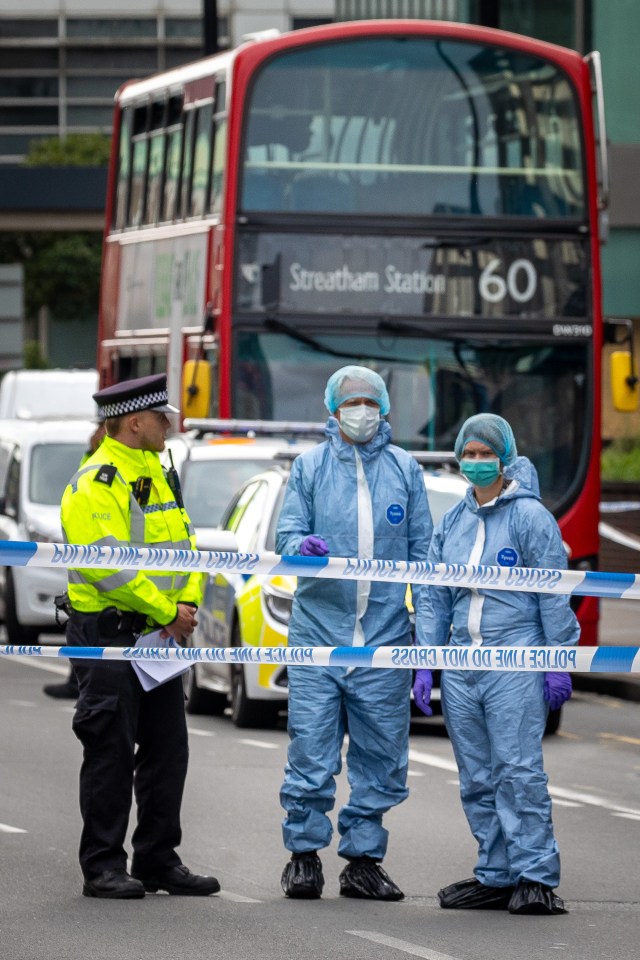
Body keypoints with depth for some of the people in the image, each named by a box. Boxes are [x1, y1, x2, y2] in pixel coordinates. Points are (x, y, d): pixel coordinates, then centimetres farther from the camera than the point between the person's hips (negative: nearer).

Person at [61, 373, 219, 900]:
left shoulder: (159, 476, 15)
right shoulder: (95, 484, -13)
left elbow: (185, 543, 17)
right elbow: (109, 566, -21)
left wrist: (188, 603, -1)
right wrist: (166, 612, -15)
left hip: (160, 636, 8)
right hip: (108, 633, -8)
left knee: (167, 751, 9)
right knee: (111, 752, -4)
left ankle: (158, 859, 17)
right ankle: (103, 866, 2)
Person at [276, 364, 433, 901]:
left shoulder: (404, 470, 10)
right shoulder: (310, 466, 7)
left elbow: (422, 550, 11)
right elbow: (287, 534, 4)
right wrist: (302, 546, -21)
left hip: (385, 636, 2)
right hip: (319, 631, -1)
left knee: (380, 757, 4)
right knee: (311, 751, -5)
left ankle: (363, 860, 13)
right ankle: (304, 855, 5)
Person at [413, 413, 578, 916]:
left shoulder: (530, 516, -3)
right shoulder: (453, 522, 15)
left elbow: (554, 595, -4)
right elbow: (433, 597, 18)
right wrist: (424, 662, 11)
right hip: (461, 664, 6)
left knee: (518, 770, -11)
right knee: (478, 779, 6)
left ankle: (536, 876, -9)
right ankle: (497, 877, 10)